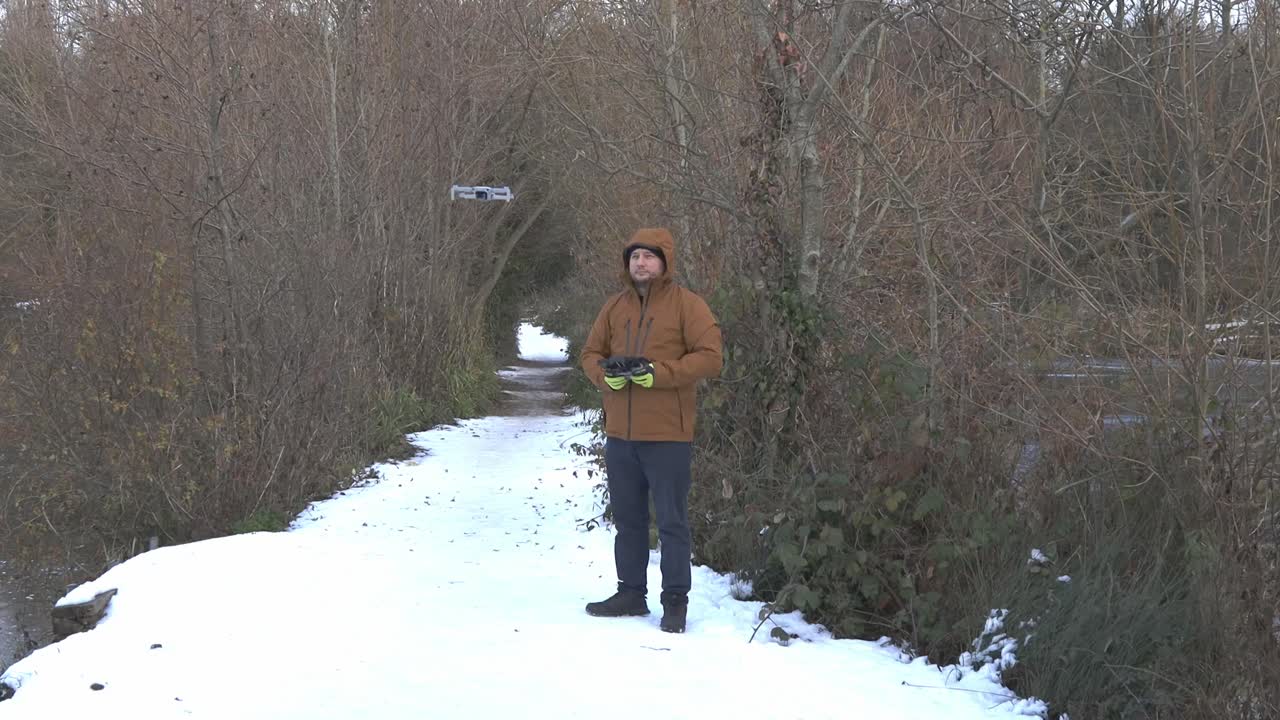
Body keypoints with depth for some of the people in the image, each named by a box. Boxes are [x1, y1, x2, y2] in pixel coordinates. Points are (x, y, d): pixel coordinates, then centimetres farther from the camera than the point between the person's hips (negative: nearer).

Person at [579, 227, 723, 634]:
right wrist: (605, 374, -8)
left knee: (671, 521, 1)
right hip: (620, 434, 6)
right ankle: (631, 593, 25)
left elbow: (710, 357, -12)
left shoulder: (687, 305, -5)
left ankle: (675, 600, 9)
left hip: (667, 436, -6)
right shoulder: (615, 307, 11)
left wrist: (658, 373, -21)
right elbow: (591, 353, 16)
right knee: (627, 519, 14)